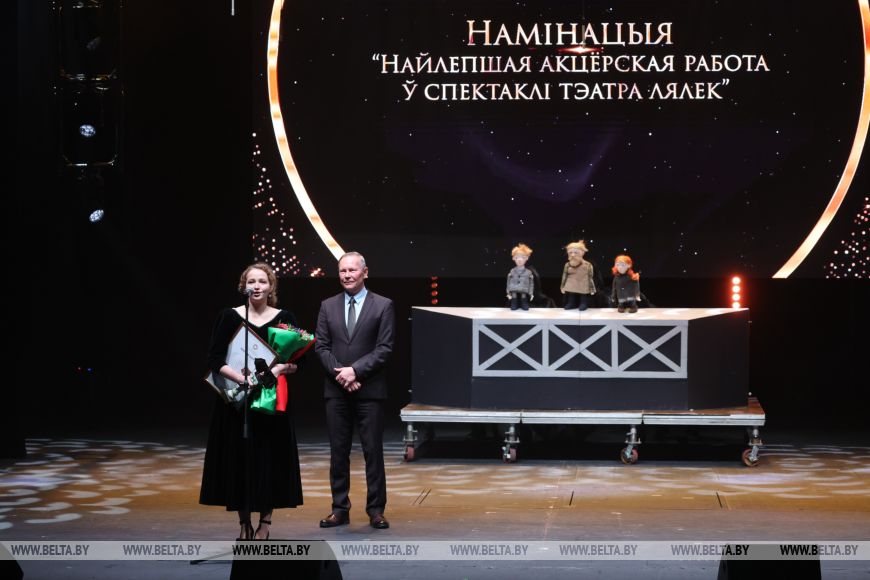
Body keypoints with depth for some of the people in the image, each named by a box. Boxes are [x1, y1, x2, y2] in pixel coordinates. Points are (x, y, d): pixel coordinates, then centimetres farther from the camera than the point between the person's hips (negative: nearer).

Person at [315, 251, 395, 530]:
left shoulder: (383, 306, 0)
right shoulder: (328, 306, 10)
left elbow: (384, 348, -6)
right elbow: (321, 346, 6)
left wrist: (355, 370, -14)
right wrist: (339, 373, -9)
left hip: (369, 390, -3)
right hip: (336, 390, 3)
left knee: (373, 450, 0)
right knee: (338, 451, 6)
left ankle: (376, 509, 7)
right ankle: (340, 509, 12)